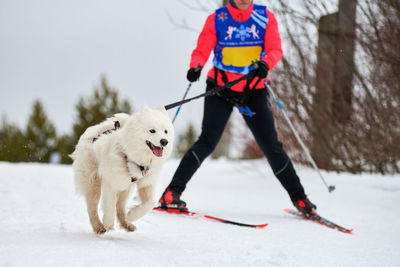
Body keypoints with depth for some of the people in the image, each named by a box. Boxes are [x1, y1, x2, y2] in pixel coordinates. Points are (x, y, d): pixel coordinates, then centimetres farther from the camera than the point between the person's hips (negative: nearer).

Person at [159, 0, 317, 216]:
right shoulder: (217, 19, -5)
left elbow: (275, 49, -10)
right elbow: (202, 50, -12)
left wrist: (265, 64, -33)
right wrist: (195, 67, -35)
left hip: (253, 90, 2)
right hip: (221, 88, -2)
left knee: (271, 146, 2)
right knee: (208, 141, -15)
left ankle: (299, 198, 15)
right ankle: (172, 192, -10)